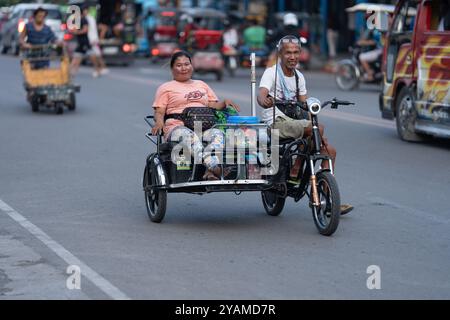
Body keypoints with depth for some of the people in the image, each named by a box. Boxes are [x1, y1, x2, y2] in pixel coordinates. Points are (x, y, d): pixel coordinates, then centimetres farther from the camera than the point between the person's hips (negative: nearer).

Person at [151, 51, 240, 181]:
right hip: (179, 127, -3)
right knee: (190, 136, -40)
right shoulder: (166, 88, 21)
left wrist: (225, 103, 3)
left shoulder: (201, 85, 33)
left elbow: (214, 105, 25)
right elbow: (159, 112, 10)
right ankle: (214, 166, -59)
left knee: (218, 134, -33)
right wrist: (159, 122, -13)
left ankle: (209, 172, -53)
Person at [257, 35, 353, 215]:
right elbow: (261, 94, -26)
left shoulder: (299, 77, 14)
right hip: (276, 124, -7)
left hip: (295, 122, 7)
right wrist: (265, 101, -52)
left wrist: (319, 137, 1)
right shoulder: (271, 73, -7)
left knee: (330, 151, -2)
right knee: (318, 128, -28)